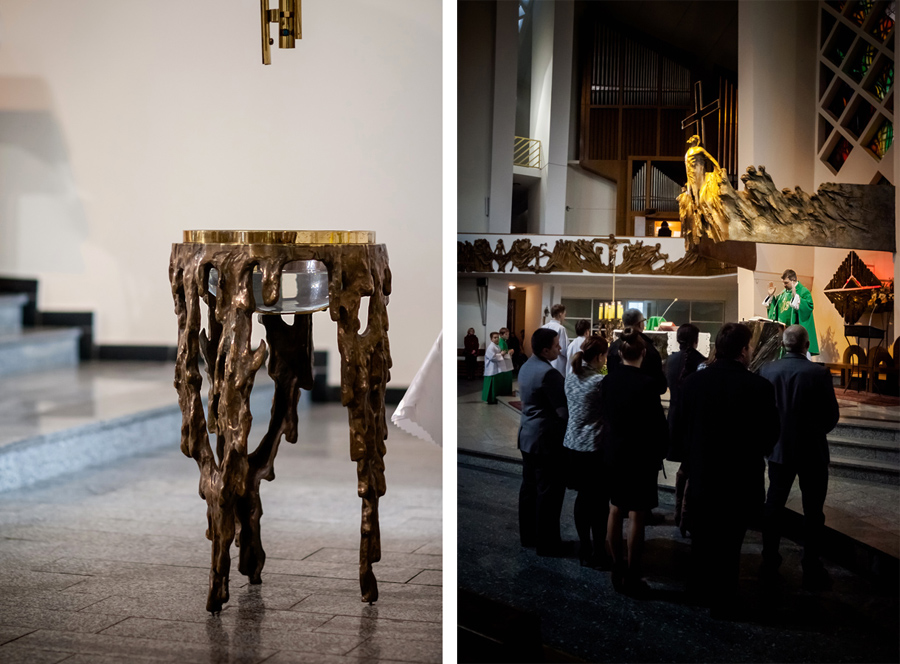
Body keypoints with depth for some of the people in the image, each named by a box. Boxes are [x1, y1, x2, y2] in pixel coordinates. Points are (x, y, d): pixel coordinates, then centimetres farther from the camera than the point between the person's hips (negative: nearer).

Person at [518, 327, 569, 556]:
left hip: (528, 435, 10)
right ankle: (547, 543, 3)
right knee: (549, 492, -2)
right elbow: (563, 410, -21)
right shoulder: (548, 373, -22)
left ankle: (528, 535, 24)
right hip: (547, 439, -9)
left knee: (529, 486, 15)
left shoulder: (526, 367, 8)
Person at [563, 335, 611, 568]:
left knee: (583, 497, 16)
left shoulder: (571, 378, 4)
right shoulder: (600, 382, -18)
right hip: (595, 448, -7)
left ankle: (585, 548, 24)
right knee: (600, 502, 3)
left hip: (573, 445, 7)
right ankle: (599, 554, 9)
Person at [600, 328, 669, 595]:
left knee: (616, 510, 15)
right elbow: (658, 424, -15)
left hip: (614, 453, 6)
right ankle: (631, 577, 8)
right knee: (636, 515, 2)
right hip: (641, 455, -6)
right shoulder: (646, 384, -19)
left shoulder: (608, 381, -3)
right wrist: (660, 452, 0)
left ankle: (617, 570, 23)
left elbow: (604, 416, 5)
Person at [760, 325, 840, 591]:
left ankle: (769, 565, 19)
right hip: (812, 450, -3)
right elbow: (832, 414, -10)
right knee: (813, 512, 6)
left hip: (778, 449, 3)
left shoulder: (768, 370, -7)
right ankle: (811, 571, 9)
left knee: (774, 506, 13)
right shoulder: (818, 373, -16)